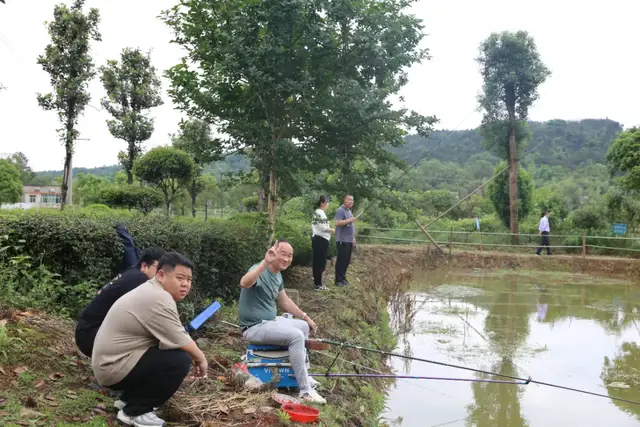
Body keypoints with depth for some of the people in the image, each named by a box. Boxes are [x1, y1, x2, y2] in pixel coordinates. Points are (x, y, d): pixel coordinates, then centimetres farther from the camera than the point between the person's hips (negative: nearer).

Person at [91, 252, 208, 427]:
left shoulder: (152, 290, 11)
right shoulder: (159, 299, -22)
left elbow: (173, 336, 13)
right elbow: (180, 342, -20)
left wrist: (196, 356, 6)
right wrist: (200, 358, -3)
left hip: (112, 358, 11)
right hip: (115, 367, -11)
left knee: (174, 352, 13)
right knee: (180, 359, -20)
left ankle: (130, 399, 16)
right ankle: (135, 411, -6)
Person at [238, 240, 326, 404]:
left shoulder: (278, 275, 8)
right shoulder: (260, 271, -21)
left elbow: (284, 301, 21)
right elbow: (244, 283, -45)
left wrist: (305, 317, 18)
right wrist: (265, 262, -55)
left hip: (271, 321, 10)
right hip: (255, 327, -10)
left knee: (304, 326, 20)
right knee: (296, 335, -25)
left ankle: (303, 375, 26)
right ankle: (305, 390, -18)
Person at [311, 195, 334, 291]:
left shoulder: (316, 212, 18)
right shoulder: (321, 213, -14)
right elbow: (323, 227, -20)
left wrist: (328, 229, 10)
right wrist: (331, 230, -4)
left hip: (316, 238, 10)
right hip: (321, 240, -10)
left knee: (317, 262, 13)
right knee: (321, 263, -6)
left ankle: (316, 283, 19)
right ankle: (318, 284, -3)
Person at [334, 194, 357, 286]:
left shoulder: (349, 211, 19)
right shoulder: (340, 210, -10)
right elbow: (338, 223, -22)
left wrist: (353, 238, 20)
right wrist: (350, 220, -23)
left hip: (349, 240, 9)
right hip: (342, 240, -9)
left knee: (347, 260, 11)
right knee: (341, 260, -5)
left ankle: (343, 278, 19)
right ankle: (338, 280, -1)